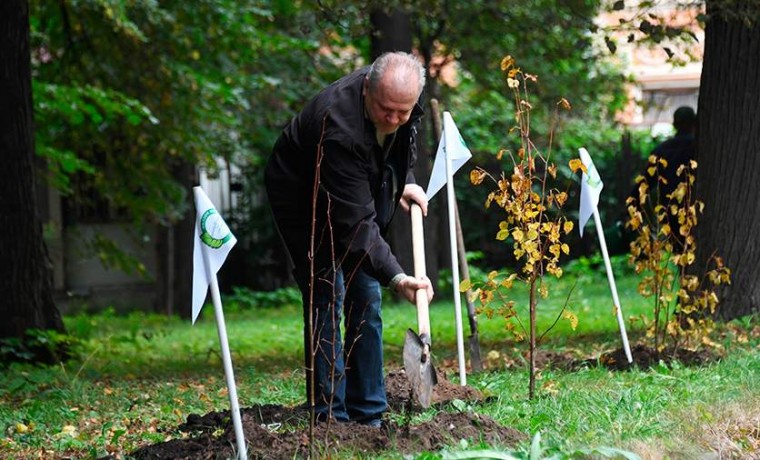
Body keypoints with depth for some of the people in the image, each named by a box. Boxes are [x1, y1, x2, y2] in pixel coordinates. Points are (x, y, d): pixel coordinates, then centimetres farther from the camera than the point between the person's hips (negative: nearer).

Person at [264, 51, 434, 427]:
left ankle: (369, 417, 10)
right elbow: (355, 222, -42)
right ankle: (330, 420, -11)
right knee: (326, 302, -15)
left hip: (358, 195, 7)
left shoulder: (404, 94, -19)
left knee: (366, 302, 5)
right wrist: (395, 277, -48)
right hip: (304, 201, -7)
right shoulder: (340, 127, -41)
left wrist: (405, 181, -2)